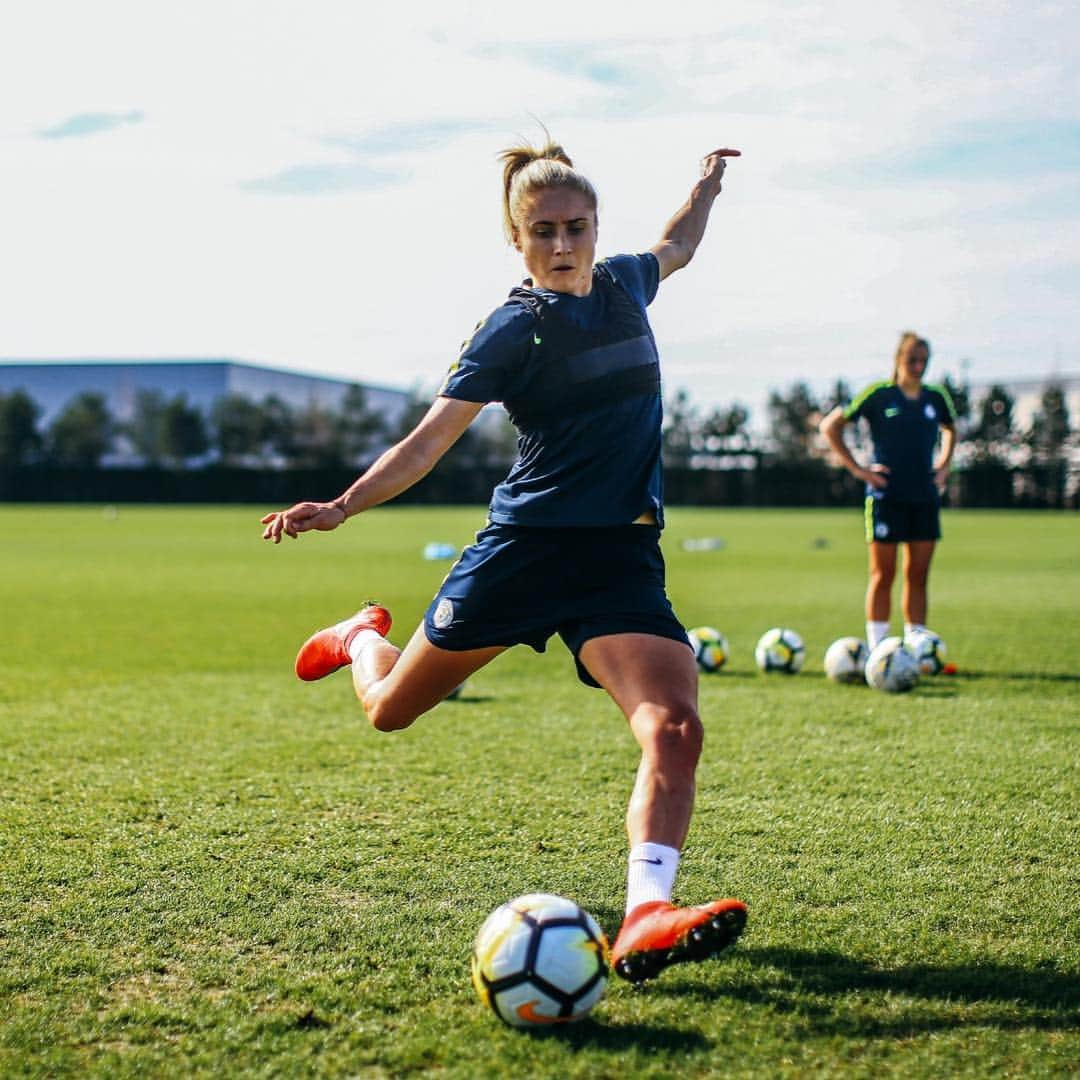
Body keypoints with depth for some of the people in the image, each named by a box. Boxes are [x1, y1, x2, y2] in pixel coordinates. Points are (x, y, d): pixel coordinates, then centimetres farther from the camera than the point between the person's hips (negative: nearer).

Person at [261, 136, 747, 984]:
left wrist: (709, 182, 34)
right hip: (525, 547, -3)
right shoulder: (514, 328, -6)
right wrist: (341, 507, -21)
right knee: (390, 708, 13)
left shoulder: (623, 285, 10)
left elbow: (676, 248, 36)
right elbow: (429, 441, -10)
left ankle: (645, 920, -29)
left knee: (676, 726, -23)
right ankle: (363, 637, 50)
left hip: (624, 557, 3)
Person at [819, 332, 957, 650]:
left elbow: (950, 430, 29)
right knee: (883, 575, 0)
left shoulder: (936, 398, 8)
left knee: (917, 576, 6)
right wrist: (857, 469, -5)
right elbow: (830, 426, -1)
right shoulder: (878, 395, -5)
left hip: (925, 498, 4)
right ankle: (877, 649, 5)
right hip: (886, 496, -4)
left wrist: (943, 466, 14)